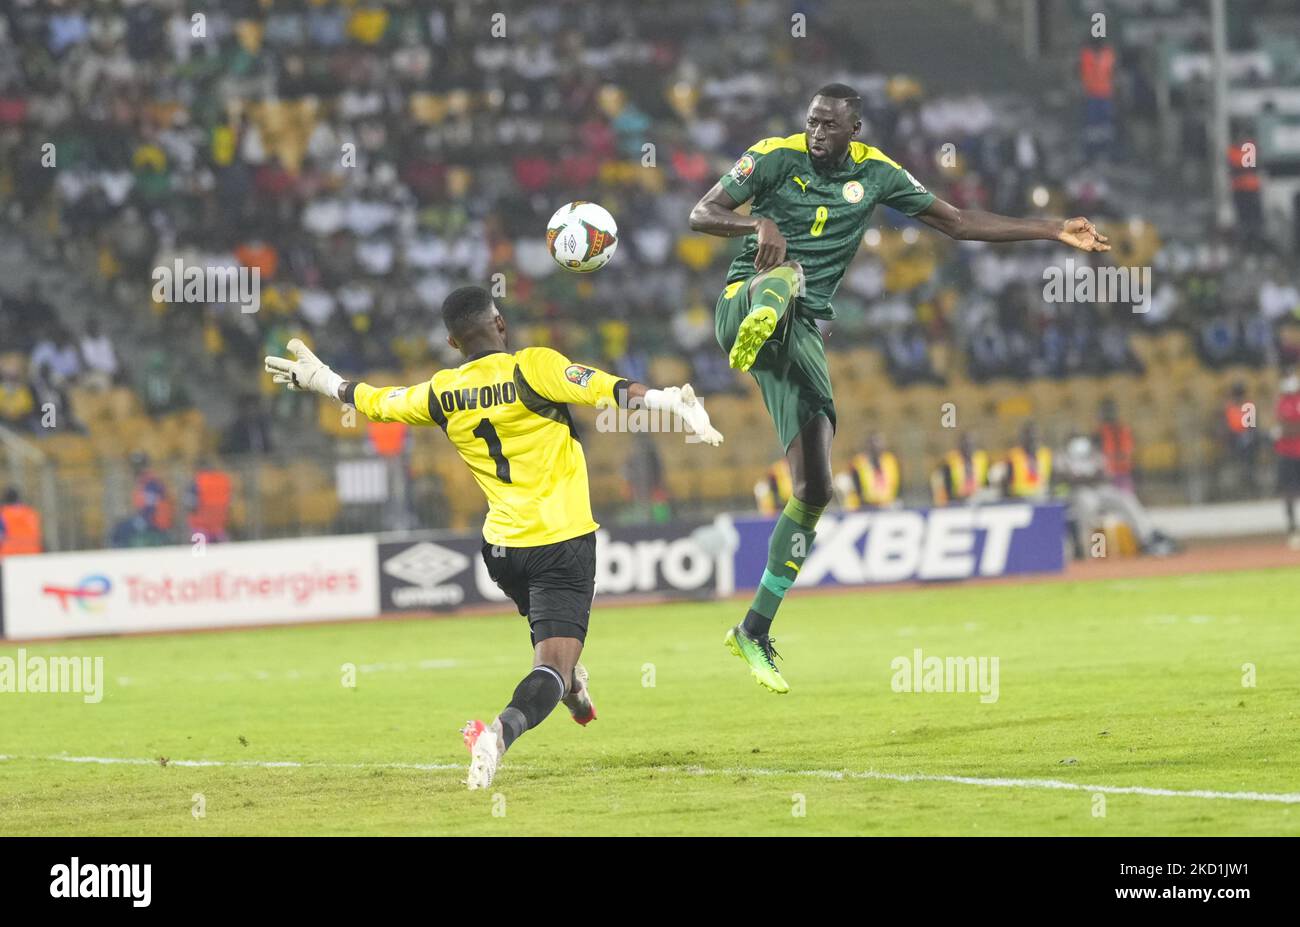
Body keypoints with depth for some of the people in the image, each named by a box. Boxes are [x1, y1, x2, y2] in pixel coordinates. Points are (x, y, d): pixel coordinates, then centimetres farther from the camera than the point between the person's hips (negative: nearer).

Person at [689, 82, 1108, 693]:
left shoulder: (875, 173, 8)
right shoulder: (776, 156, -4)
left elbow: (959, 223, 16)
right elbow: (701, 214, -10)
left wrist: (1055, 232, 13)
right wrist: (758, 223, -31)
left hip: (803, 335, 4)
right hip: (742, 301, -4)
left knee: (815, 490, -2)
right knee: (787, 274, -39)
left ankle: (754, 631, 6)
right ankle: (759, 323, -76)